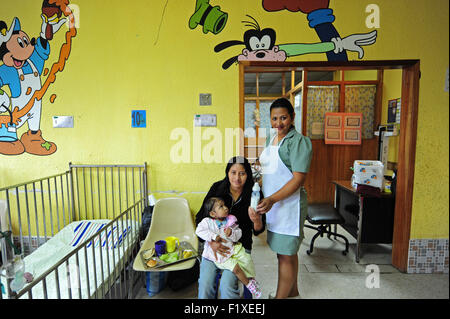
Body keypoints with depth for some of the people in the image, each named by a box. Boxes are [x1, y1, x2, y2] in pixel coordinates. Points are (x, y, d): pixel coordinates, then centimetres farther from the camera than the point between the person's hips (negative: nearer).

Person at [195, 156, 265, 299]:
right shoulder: (217, 188, -5)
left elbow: (258, 231, -4)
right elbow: (200, 218, 0)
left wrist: (257, 221, -28)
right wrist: (210, 241, -13)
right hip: (214, 243, 2)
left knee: (227, 285, -21)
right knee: (205, 284, -13)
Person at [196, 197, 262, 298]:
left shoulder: (230, 221, -1)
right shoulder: (207, 222, -11)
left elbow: (239, 233, 0)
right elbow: (199, 231, -25)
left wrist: (232, 233, -24)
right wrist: (214, 237, -26)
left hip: (233, 247, 4)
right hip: (219, 253, -4)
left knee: (247, 259, -11)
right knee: (235, 267, -18)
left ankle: (251, 278, 16)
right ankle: (248, 284, 5)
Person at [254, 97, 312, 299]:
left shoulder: (298, 141, -14)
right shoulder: (271, 139, 11)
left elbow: (298, 179, -20)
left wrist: (272, 199, -27)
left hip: (288, 205, -8)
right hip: (272, 204, 8)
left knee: (286, 255, 4)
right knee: (287, 251, 21)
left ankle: (280, 296, 20)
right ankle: (292, 291, 39)